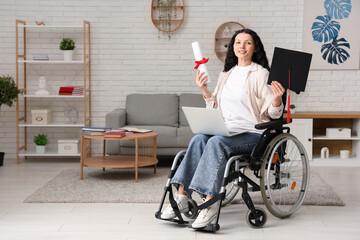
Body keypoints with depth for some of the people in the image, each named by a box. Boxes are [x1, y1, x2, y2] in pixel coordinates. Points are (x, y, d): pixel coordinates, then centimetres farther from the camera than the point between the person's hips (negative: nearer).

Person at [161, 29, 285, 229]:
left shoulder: (260, 74, 1)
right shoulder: (226, 75, 19)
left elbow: (273, 113, -2)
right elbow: (216, 108, 21)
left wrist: (277, 98, -23)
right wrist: (205, 90, 8)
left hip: (251, 133, -5)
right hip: (227, 130, 5)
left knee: (216, 142, -33)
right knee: (199, 139, -26)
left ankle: (210, 203, -37)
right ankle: (182, 198, -31)